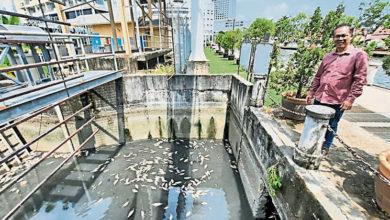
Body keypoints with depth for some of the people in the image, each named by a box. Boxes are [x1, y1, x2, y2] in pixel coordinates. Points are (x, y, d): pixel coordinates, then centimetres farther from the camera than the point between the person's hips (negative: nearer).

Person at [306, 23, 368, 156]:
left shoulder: (359, 55, -4)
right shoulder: (328, 56, 10)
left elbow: (359, 80, -8)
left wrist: (350, 99, -13)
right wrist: (311, 93, 12)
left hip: (337, 102, -4)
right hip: (319, 98, 4)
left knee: (331, 126, 10)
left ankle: (325, 147, 29)